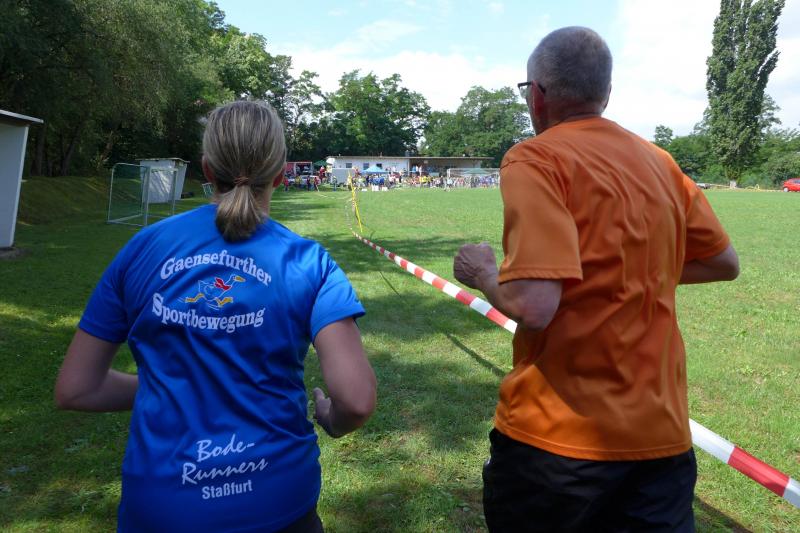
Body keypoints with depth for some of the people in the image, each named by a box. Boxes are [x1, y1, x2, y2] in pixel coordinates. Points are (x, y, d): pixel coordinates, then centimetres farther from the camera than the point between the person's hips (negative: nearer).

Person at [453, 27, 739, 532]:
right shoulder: (660, 163, 5)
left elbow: (534, 306, -24)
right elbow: (724, 264, 15)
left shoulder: (536, 159, -14)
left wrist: (483, 272, -5)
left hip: (559, 434, -4)